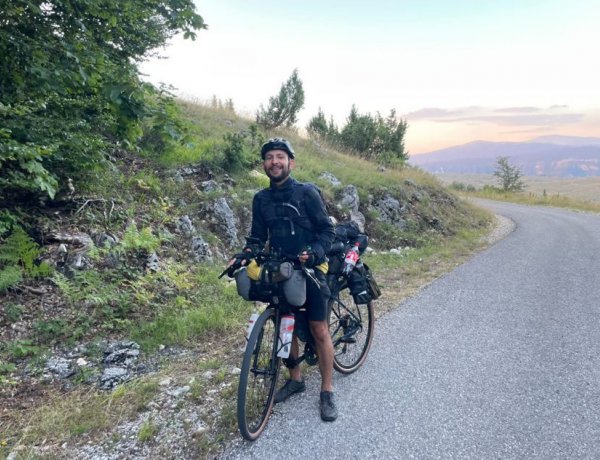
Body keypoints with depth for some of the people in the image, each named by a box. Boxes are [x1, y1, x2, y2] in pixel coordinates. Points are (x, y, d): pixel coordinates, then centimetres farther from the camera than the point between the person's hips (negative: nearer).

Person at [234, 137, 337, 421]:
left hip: (309, 270, -4)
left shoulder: (307, 192, -8)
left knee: (319, 330, -1)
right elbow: (257, 237, 8)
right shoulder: (261, 199, 4)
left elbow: (327, 231, -8)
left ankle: (327, 391, 14)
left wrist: (313, 253, -25)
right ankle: (295, 379, 32)